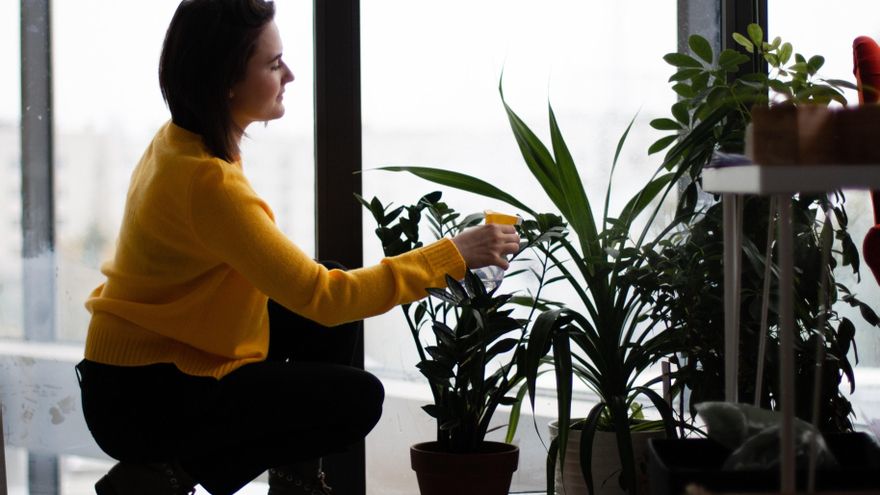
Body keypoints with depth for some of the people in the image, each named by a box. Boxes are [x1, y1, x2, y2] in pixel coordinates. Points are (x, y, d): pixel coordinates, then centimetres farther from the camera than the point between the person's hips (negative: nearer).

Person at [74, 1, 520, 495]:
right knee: (356, 399, -10)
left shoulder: (178, 142, 1)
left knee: (329, 323, 7)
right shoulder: (207, 180, -28)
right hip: (140, 400, -9)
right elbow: (320, 296, -27)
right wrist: (451, 255, -23)